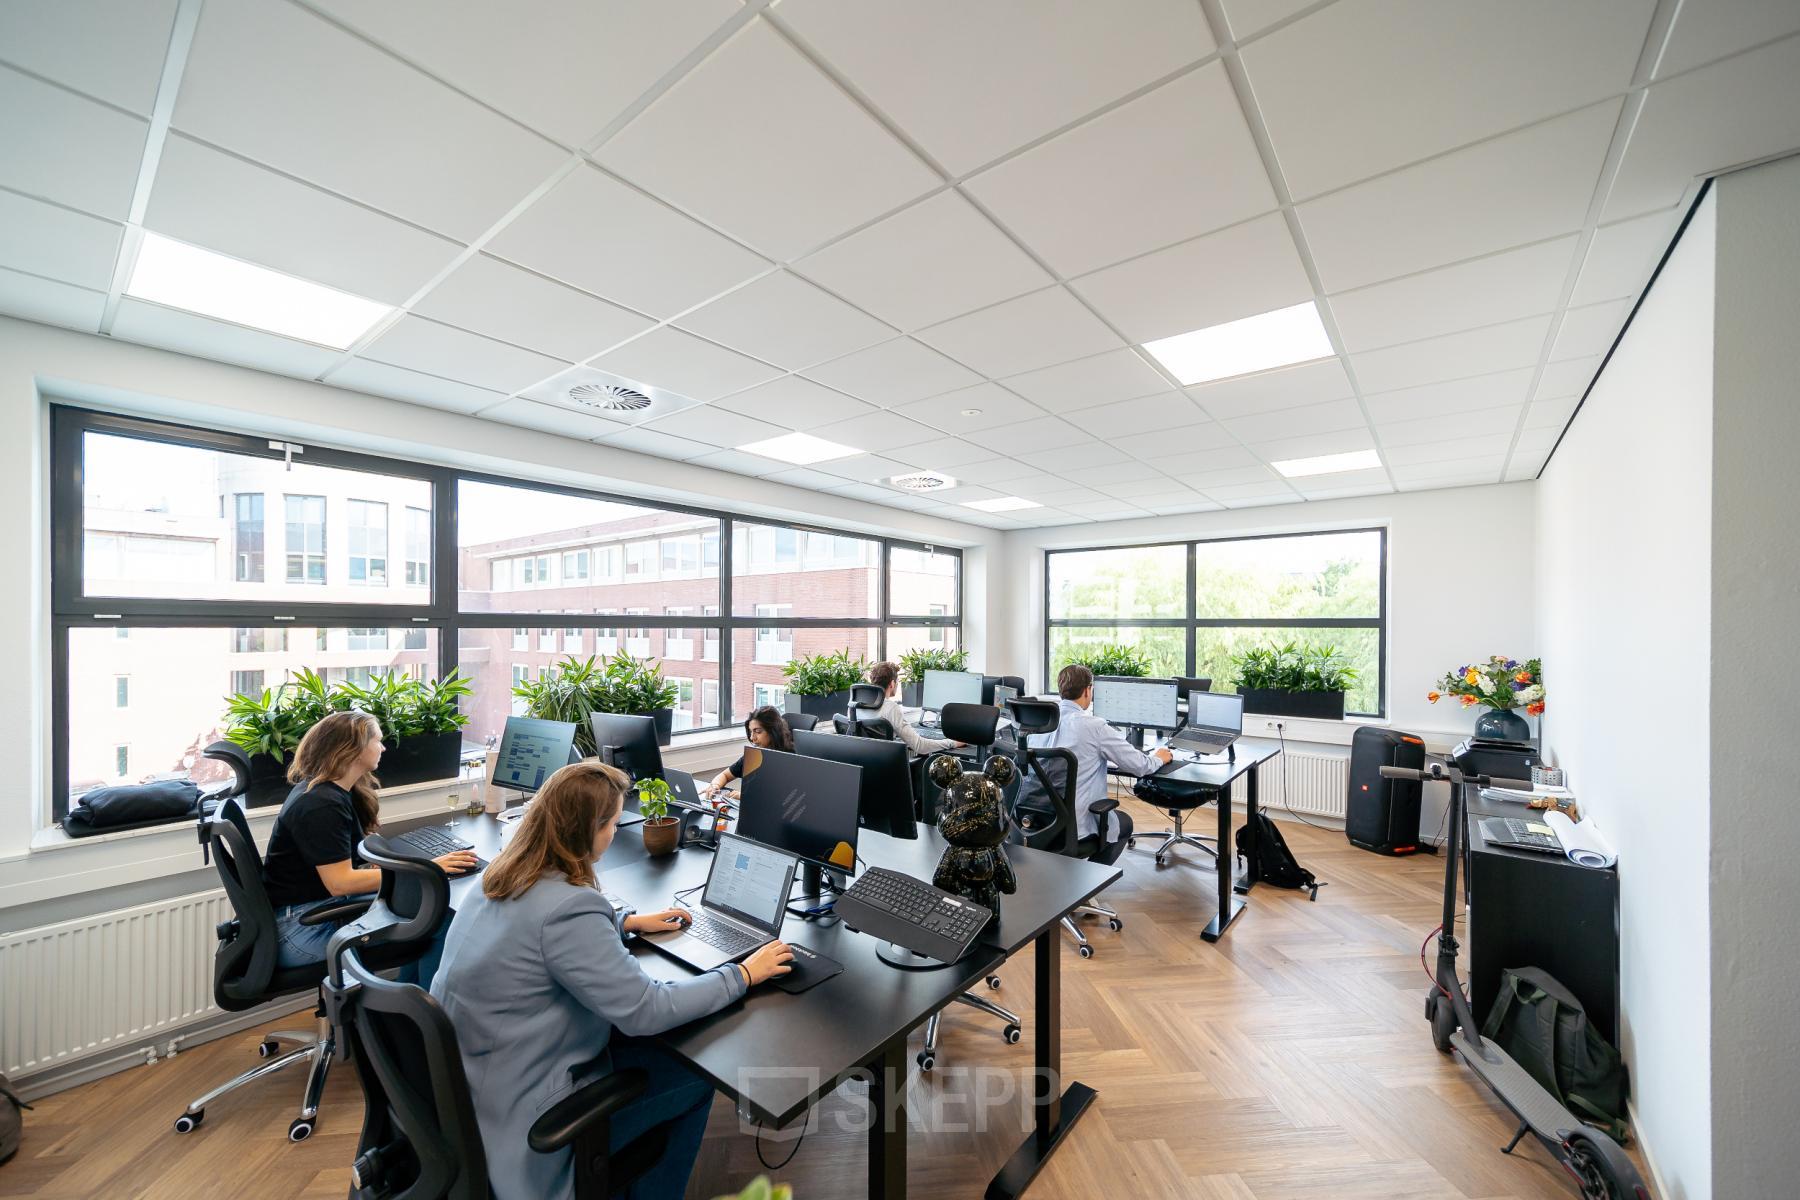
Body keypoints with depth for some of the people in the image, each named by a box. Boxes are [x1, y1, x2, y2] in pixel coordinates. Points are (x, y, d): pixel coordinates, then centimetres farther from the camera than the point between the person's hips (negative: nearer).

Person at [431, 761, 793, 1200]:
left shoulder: (503, 875, -5)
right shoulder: (565, 907, -32)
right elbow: (645, 1011, -27)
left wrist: (628, 922, 13)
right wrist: (743, 974, -17)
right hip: (514, 1117, -8)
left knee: (657, 1045, 19)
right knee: (696, 1077, 6)